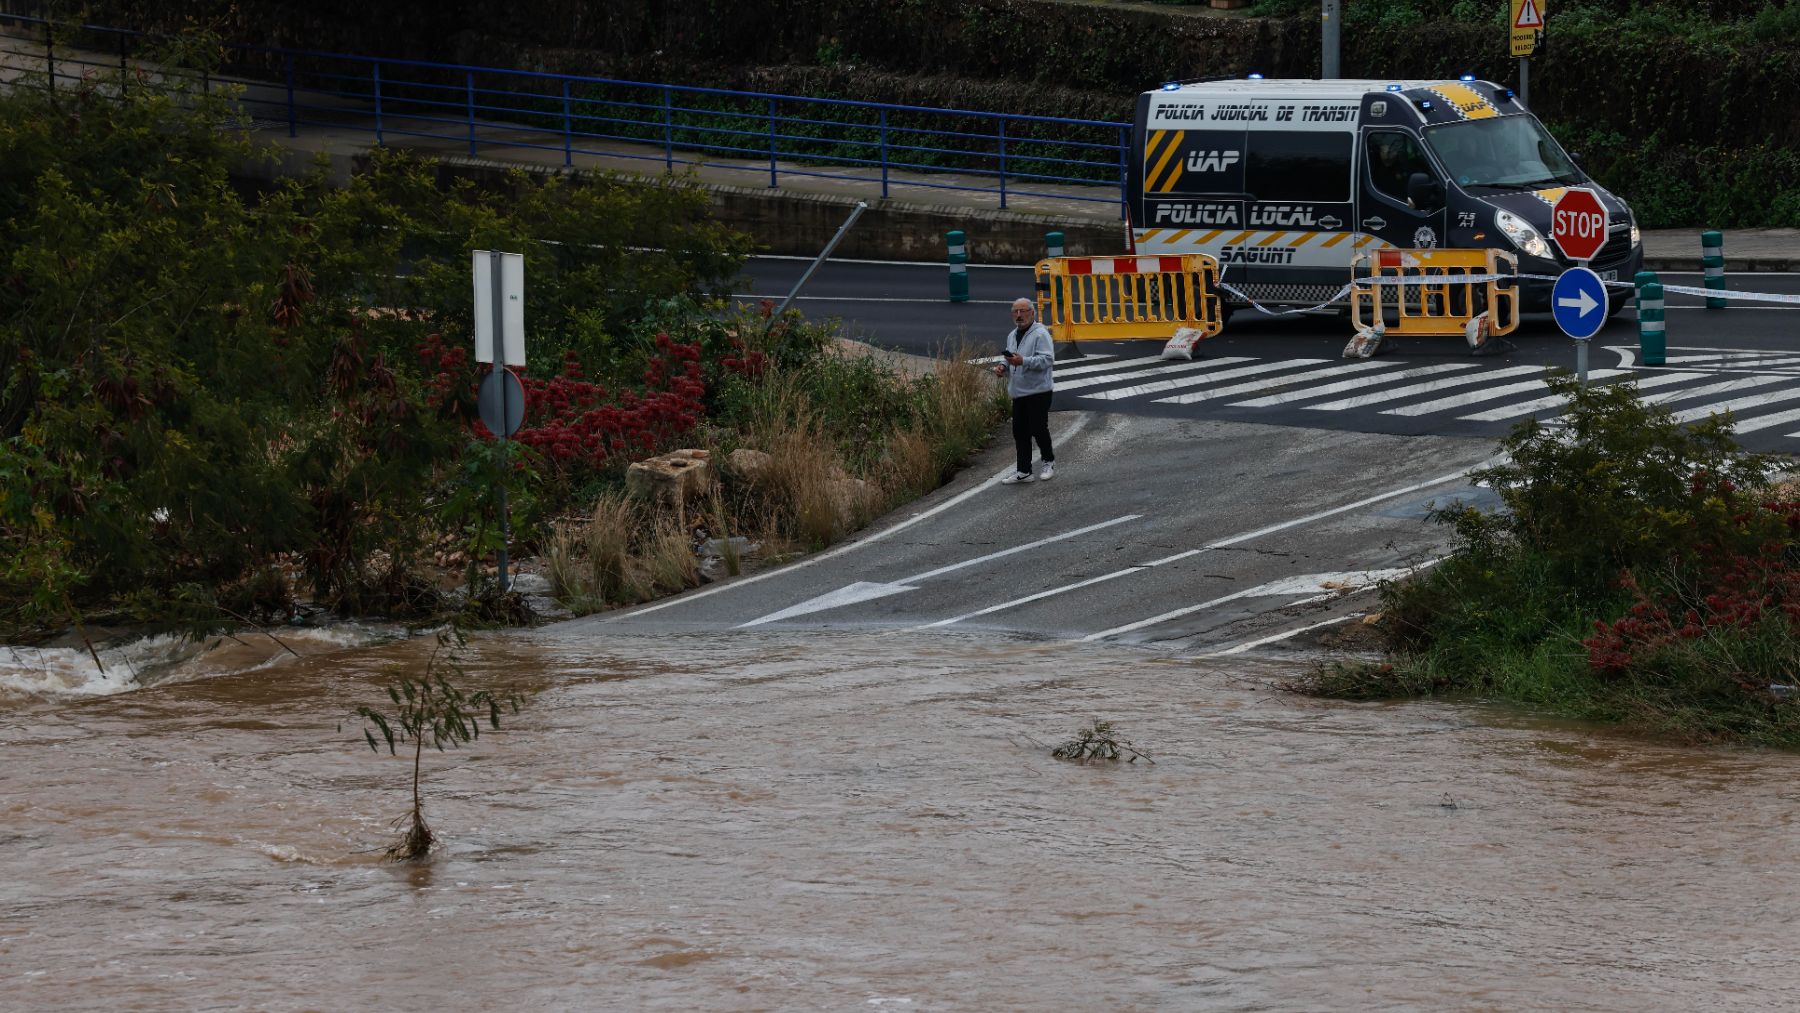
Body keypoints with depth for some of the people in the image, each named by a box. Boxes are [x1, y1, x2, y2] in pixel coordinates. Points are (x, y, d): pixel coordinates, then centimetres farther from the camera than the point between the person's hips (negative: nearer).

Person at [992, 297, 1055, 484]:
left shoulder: (1040, 334, -12)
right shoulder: (1012, 336, 15)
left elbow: (1047, 360, -22)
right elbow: (1009, 357, 28)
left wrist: (1023, 361, -32)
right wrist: (1003, 366, 5)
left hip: (1038, 391, -8)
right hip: (1019, 392, 8)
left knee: (1038, 428, -3)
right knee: (1020, 432, 7)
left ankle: (1049, 462, 20)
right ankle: (1023, 471, 13)